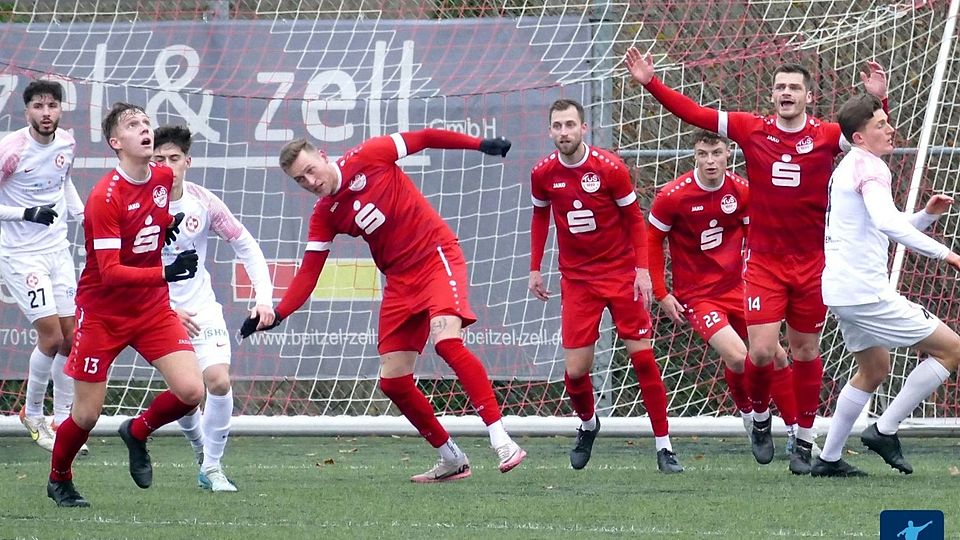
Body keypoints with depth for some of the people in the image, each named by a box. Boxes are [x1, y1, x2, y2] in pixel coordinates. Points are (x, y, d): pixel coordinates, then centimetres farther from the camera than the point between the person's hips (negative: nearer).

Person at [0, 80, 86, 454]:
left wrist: (84, 215, 14)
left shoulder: (66, 144, 1)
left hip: (58, 250, 6)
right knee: (52, 337, -11)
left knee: (72, 337, 5)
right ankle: (32, 413, 11)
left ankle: (63, 422, 18)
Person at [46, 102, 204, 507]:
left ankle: (138, 432, 17)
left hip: (153, 307, 5)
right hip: (102, 313, -5)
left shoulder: (164, 178, -1)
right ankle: (59, 480, 30)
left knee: (191, 390, -13)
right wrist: (165, 273, -38)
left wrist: (170, 227, 3)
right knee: (87, 415, 1)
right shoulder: (105, 197, -22)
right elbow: (110, 271, -27)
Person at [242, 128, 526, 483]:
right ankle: (451, 459, 17)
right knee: (393, 381, 1)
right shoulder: (324, 217, 5)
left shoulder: (367, 158, -7)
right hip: (400, 280, 6)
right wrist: (277, 314, -12)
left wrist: (482, 145, -8)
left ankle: (501, 439, -30)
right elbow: (308, 273, 3)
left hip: (437, 257, -6)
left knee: (447, 340, -29)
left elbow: (424, 139, -2)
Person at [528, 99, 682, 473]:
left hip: (621, 271, -2)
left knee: (642, 356, -6)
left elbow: (634, 219, -3)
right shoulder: (543, 174, -4)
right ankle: (587, 425, 28)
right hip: (576, 278, 2)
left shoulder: (610, 168, -13)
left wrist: (642, 268, -11)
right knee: (575, 370, -5)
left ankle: (664, 447, 2)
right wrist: (535, 268, 12)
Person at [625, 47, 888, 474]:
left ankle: (804, 441, 20)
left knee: (806, 351, 8)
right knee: (762, 350, -10)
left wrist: (878, 100, -26)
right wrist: (650, 83, -4)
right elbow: (693, 114, 1)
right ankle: (760, 415, 20)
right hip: (763, 262, 0)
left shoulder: (827, 136, -2)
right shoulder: (751, 129, -1)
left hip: (811, 261, 0)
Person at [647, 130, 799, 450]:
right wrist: (662, 294, -5)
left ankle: (795, 433, 18)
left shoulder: (742, 192, -4)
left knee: (777, 357, 2)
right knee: (737, 357, -22)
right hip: (696, 295, -4)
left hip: (736, 288, 4)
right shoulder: (673, 196, -14)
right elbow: (652, 242, -3)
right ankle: (747, 411, 10)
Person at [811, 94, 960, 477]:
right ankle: (885, 431, -3)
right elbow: (887, 223, -30)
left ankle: (828, 459, 23)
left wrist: (927, 215, 12)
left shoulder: (848, 168, 19)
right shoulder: (869, 166, -13)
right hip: (865, 291, -10)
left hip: (843, 292, 10)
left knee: (874, 370, 25)